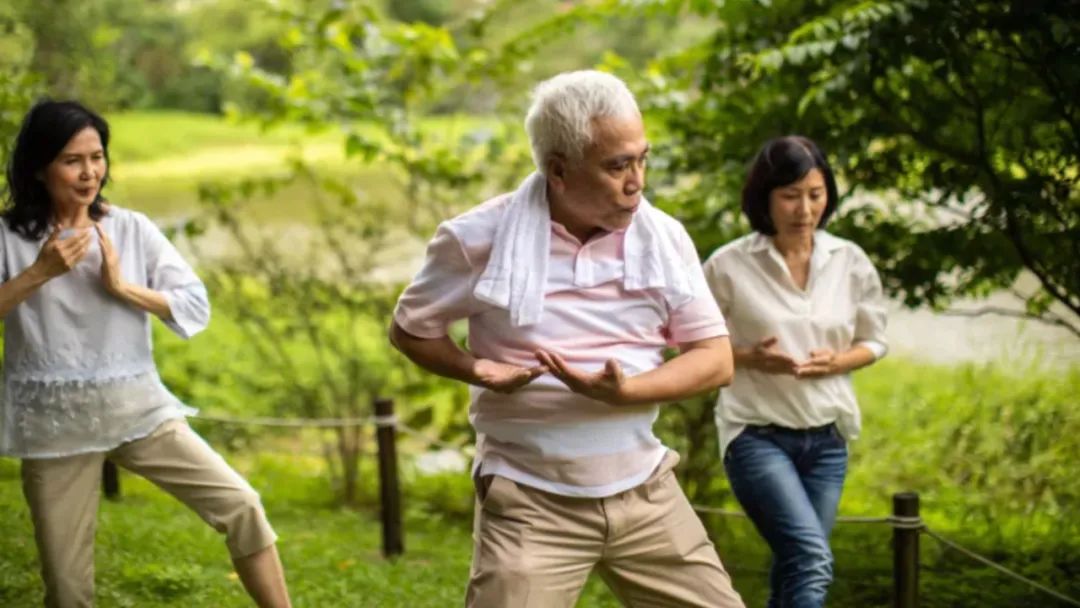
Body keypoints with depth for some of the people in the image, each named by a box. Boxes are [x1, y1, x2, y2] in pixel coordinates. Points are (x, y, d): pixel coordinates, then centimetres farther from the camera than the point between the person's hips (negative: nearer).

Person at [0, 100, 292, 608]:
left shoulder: (132, 230, 1)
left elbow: (196, 306, -2)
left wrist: (122, 286, -15)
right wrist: (41, 272, -20)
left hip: (138, 411, 1)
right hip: (54, 425, -1)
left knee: (240, 508, -11)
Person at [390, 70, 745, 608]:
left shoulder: (664, 238, -2)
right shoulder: (481, 238, -10)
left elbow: (716, 360, -2)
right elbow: (408, 330, 4)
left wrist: (624, 390, -20)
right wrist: (474, 369, -16)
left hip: (645, 492, 4)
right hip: (530, 502, -3)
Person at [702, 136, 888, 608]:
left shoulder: (850, 262, 1)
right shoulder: (729, 265, -10)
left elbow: (873, 341, 12)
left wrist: (835, 362, -9)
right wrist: (749, 357, -18)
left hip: (827, 436, 4)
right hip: (757, 433, -4)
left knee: (794, 569, 11)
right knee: (812, 559, -21)